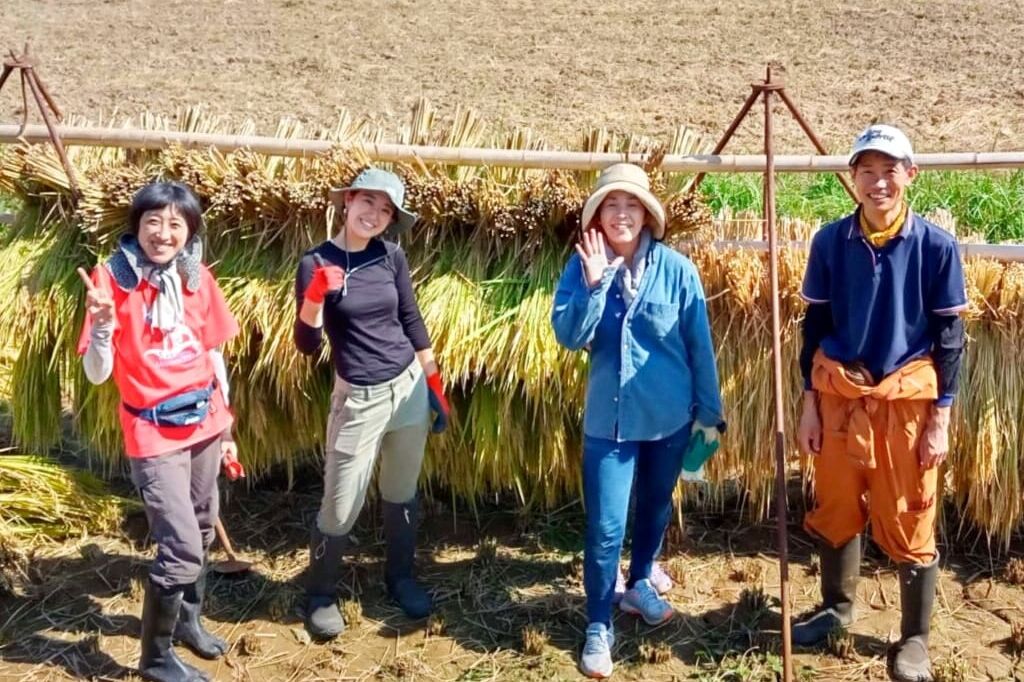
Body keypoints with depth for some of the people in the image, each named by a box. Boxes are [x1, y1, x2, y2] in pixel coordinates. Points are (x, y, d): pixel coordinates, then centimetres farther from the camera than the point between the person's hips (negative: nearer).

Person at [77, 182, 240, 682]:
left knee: (202, 530, 18)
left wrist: (226, 426, 14)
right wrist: (103, 324, -32)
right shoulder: (112, 279, -13)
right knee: (182, 547, -7)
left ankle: (188, 619, 42)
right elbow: (96, 375, -14)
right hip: (153, 433, -5)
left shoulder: (196, 278, 0)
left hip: (204, 424, 5)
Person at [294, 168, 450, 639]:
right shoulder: (316, 261, -10)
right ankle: (320, 596, 24)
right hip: (359, 399, -3)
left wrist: (435, 386, 11)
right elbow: (307, 345, -12)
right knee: (341, 507, 2)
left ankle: (400, 577, 38)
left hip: (409, 387, 4)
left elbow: (412, 320, 9)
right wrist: (314, 297, -31)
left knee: (401, 493, 17)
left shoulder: (392, 256, -1)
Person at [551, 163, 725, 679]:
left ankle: (639, 585, 45)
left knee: (656, 507, 20)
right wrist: (595, 282, -29)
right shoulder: (583, 265, -6)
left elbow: (700, 345, -3)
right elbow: (568, 336, -16)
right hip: (608, 418, -1)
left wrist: (709, 412, 1)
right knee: (605, 527, -3)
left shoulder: (676, 269, -8)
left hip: (670, 416, 1)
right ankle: (598, 627, 12)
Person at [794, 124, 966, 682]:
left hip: (908, 401, -2)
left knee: (909, 524, 6)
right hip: (840, 397, 2)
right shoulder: (831, 241, -2)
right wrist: (809, 402, 3)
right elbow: (814, 324, 5)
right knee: (835, 511, 15)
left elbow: (950, 335, -2)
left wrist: (941, 415, -4)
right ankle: (837, 606, 38)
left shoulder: (936, 246, -7)